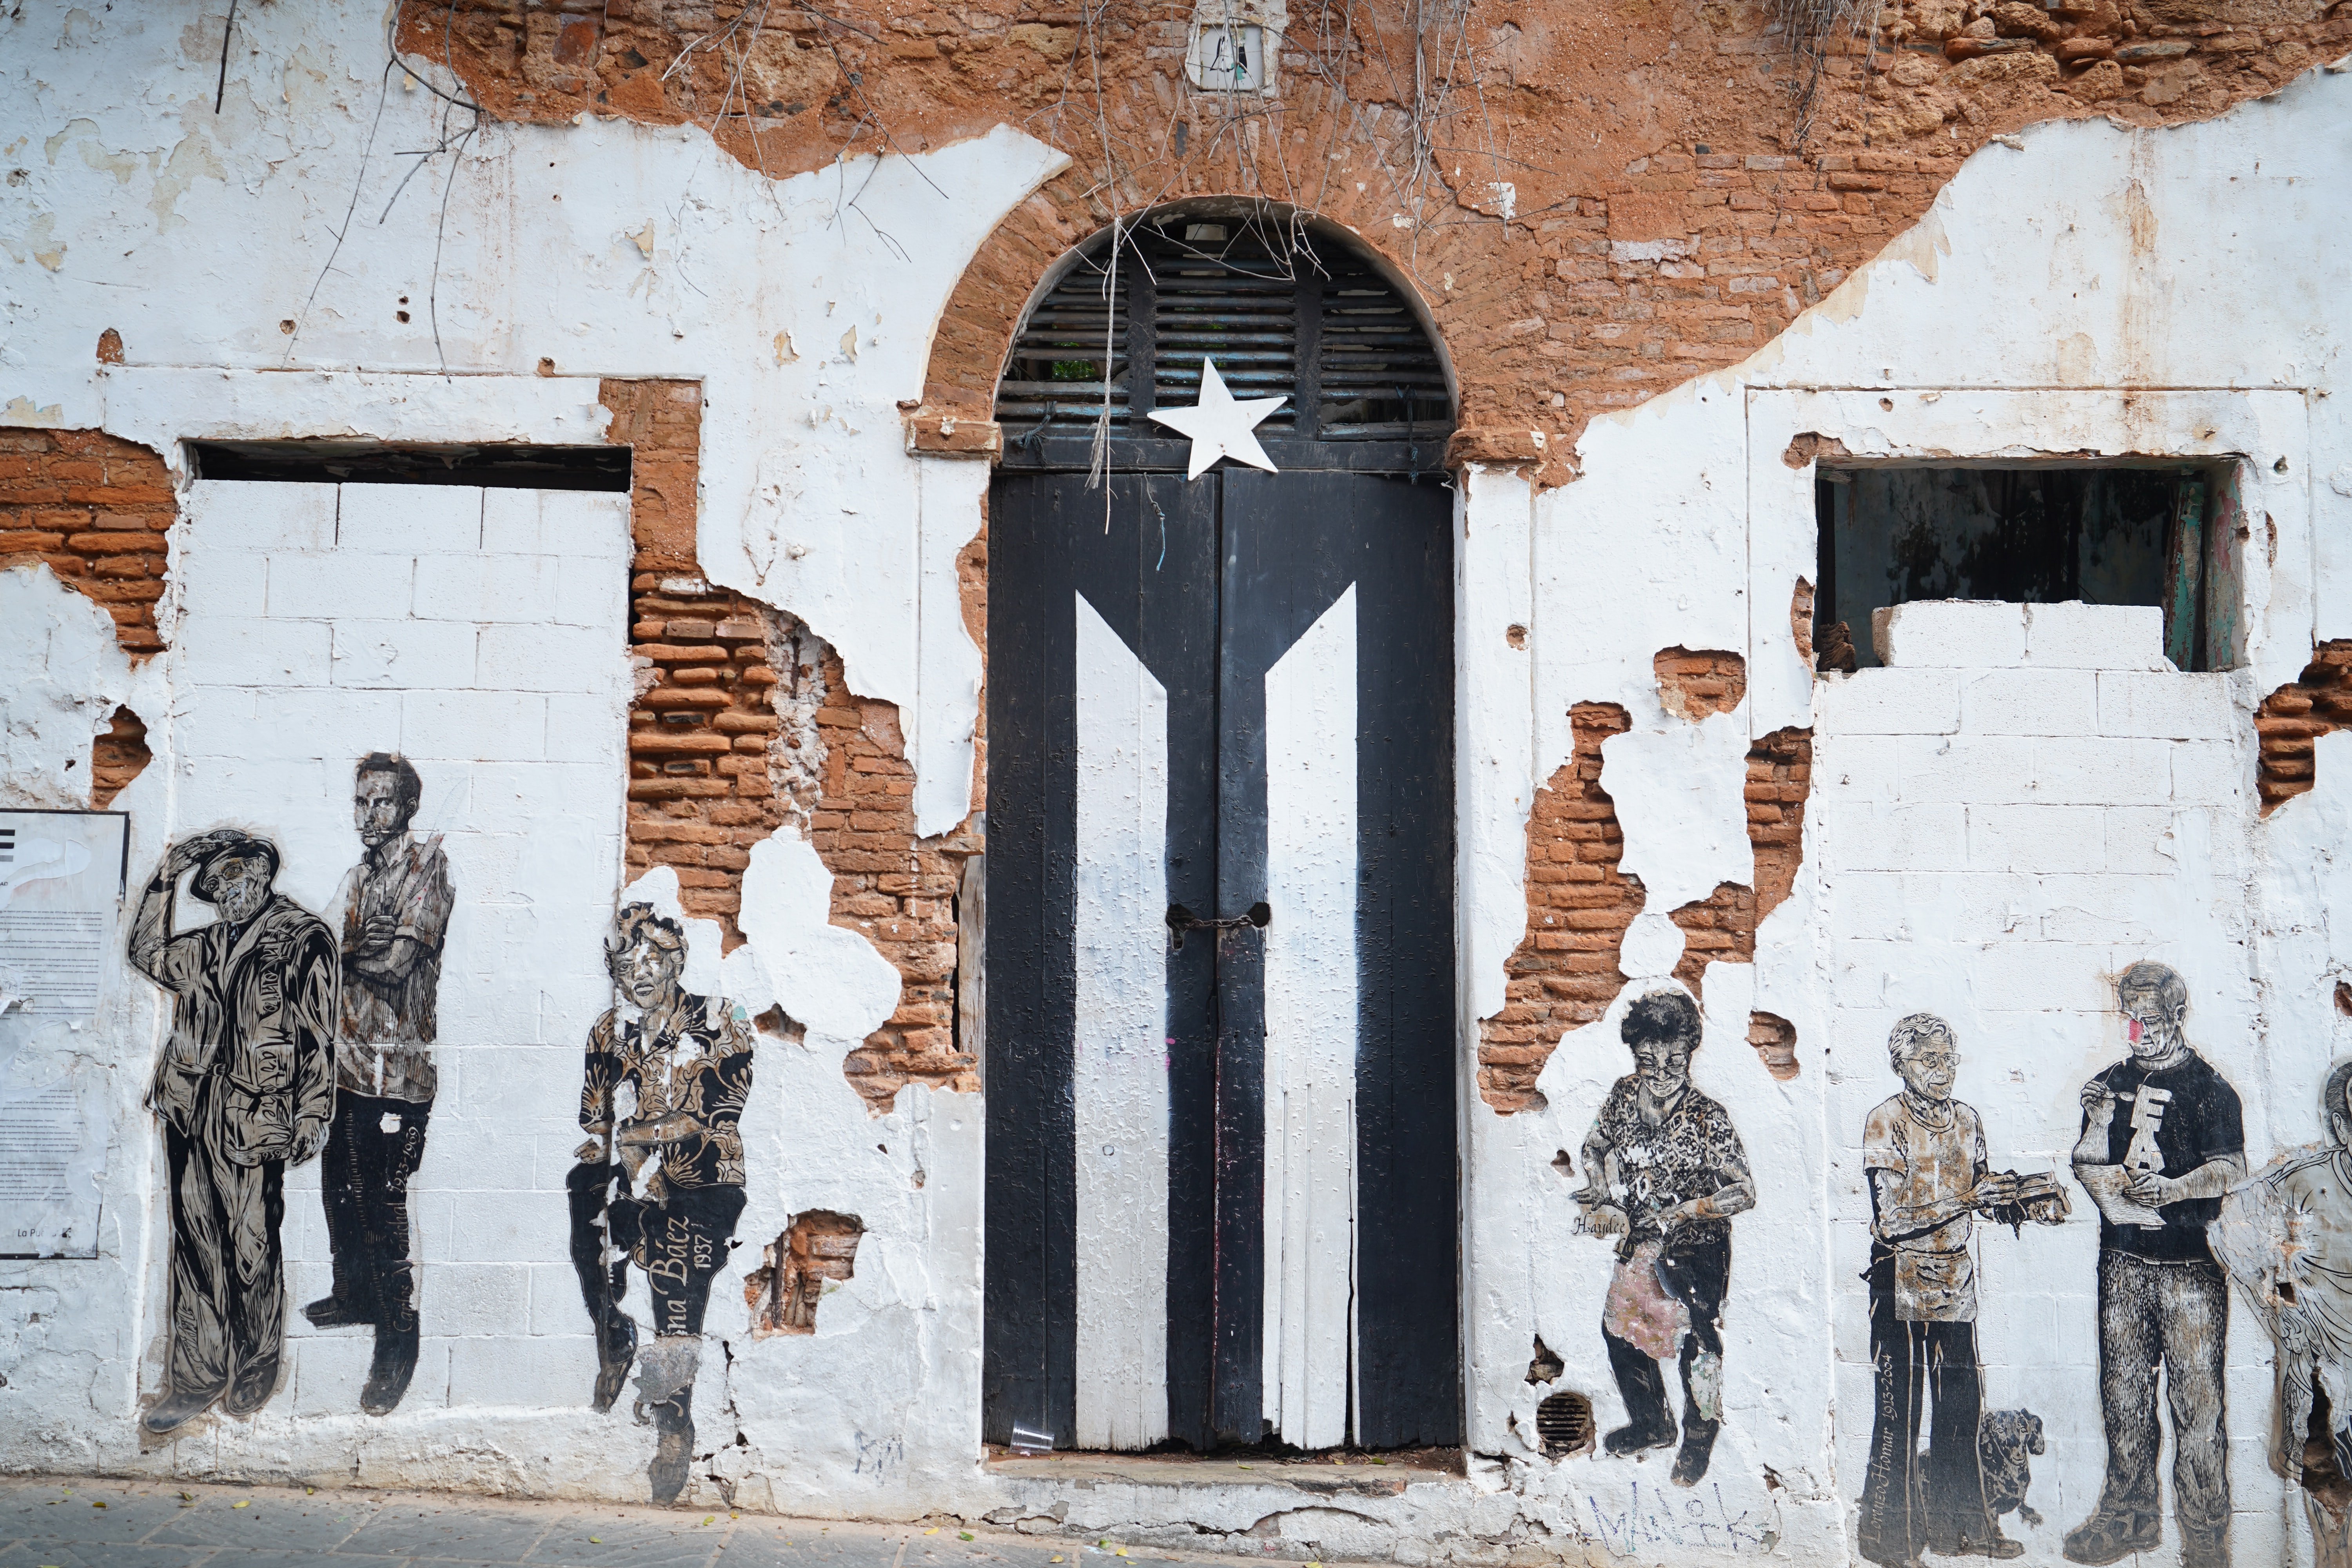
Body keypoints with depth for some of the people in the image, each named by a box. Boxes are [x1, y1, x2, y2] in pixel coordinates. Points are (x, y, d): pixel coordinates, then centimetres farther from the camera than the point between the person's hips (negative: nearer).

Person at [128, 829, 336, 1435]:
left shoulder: (303, 938, -2)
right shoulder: (207, 945, 17)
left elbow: (319, 1033, -5)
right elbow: (148, 954, 32)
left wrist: (311, 1114, -10)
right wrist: (165, 880, 20)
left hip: (253, 1117, -5)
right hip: (190, 1111, 6)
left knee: (252, 1247, 0)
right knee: (196, 1243, 6)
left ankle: (255, 1372, 17)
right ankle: (195, 1378, 13)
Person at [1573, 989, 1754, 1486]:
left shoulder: (1708, 1120, -21)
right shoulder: (1624, 1096, -8)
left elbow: (1744, 1193, -22)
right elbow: (1595, 1147, 10)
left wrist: (1682, 1212, -29)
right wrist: (1603, 1200, -3)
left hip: (1697, 1245, -5)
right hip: (1640, 1241, 6)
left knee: (1698, 1337, 0)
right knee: (1620, 1325, 15)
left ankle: (1699, 1438, 26)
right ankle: (1652, 1425, 37)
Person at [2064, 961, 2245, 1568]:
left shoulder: (2209, 1088, -2)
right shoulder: (2111, 1084, 13)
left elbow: (2230, 1170, -11)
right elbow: (2087, 1163, 14)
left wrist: (2172, 1187, -26)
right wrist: (2096, 1120, -5)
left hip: (2190, 1264, -5)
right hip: (2123, 1257, 5)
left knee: (2196, 1396, -4)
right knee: (2124, 1389, 10)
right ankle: (2129, 1513, 21)